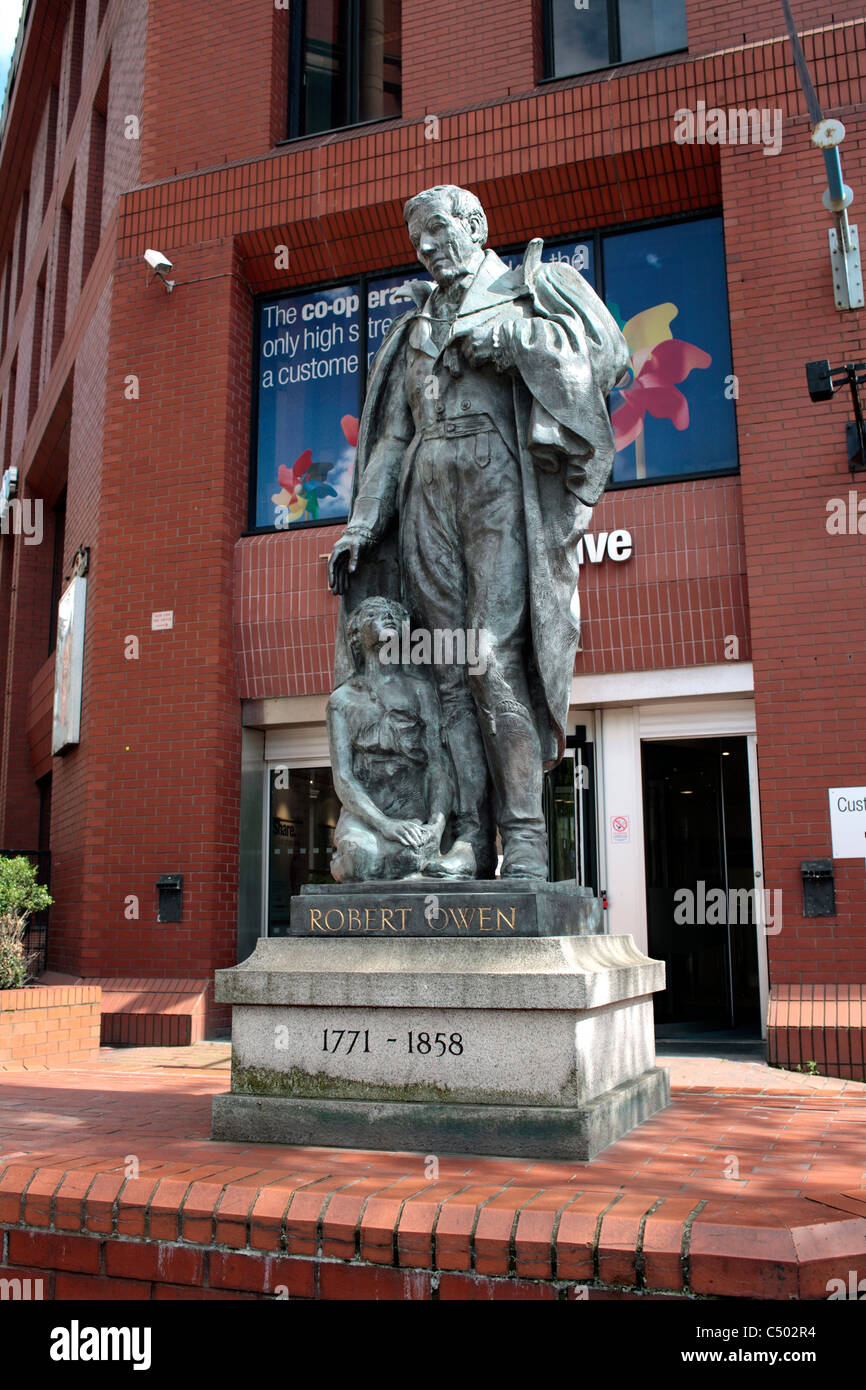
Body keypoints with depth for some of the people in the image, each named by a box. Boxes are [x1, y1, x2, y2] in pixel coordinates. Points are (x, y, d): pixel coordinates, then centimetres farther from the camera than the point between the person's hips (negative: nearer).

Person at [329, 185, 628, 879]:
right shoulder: (418, 325, 28)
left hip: (499, 482, -4)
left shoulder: (530, 289, 15)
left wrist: (510, 332, -10)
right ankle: (469, 844, -6)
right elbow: (392, 435, 21)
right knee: (450, 672, -5)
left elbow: (609, 351, -3)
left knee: (496, 657, -17)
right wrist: (362, 524, 10)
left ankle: (526, 842, -15)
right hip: (428, 493, 5)